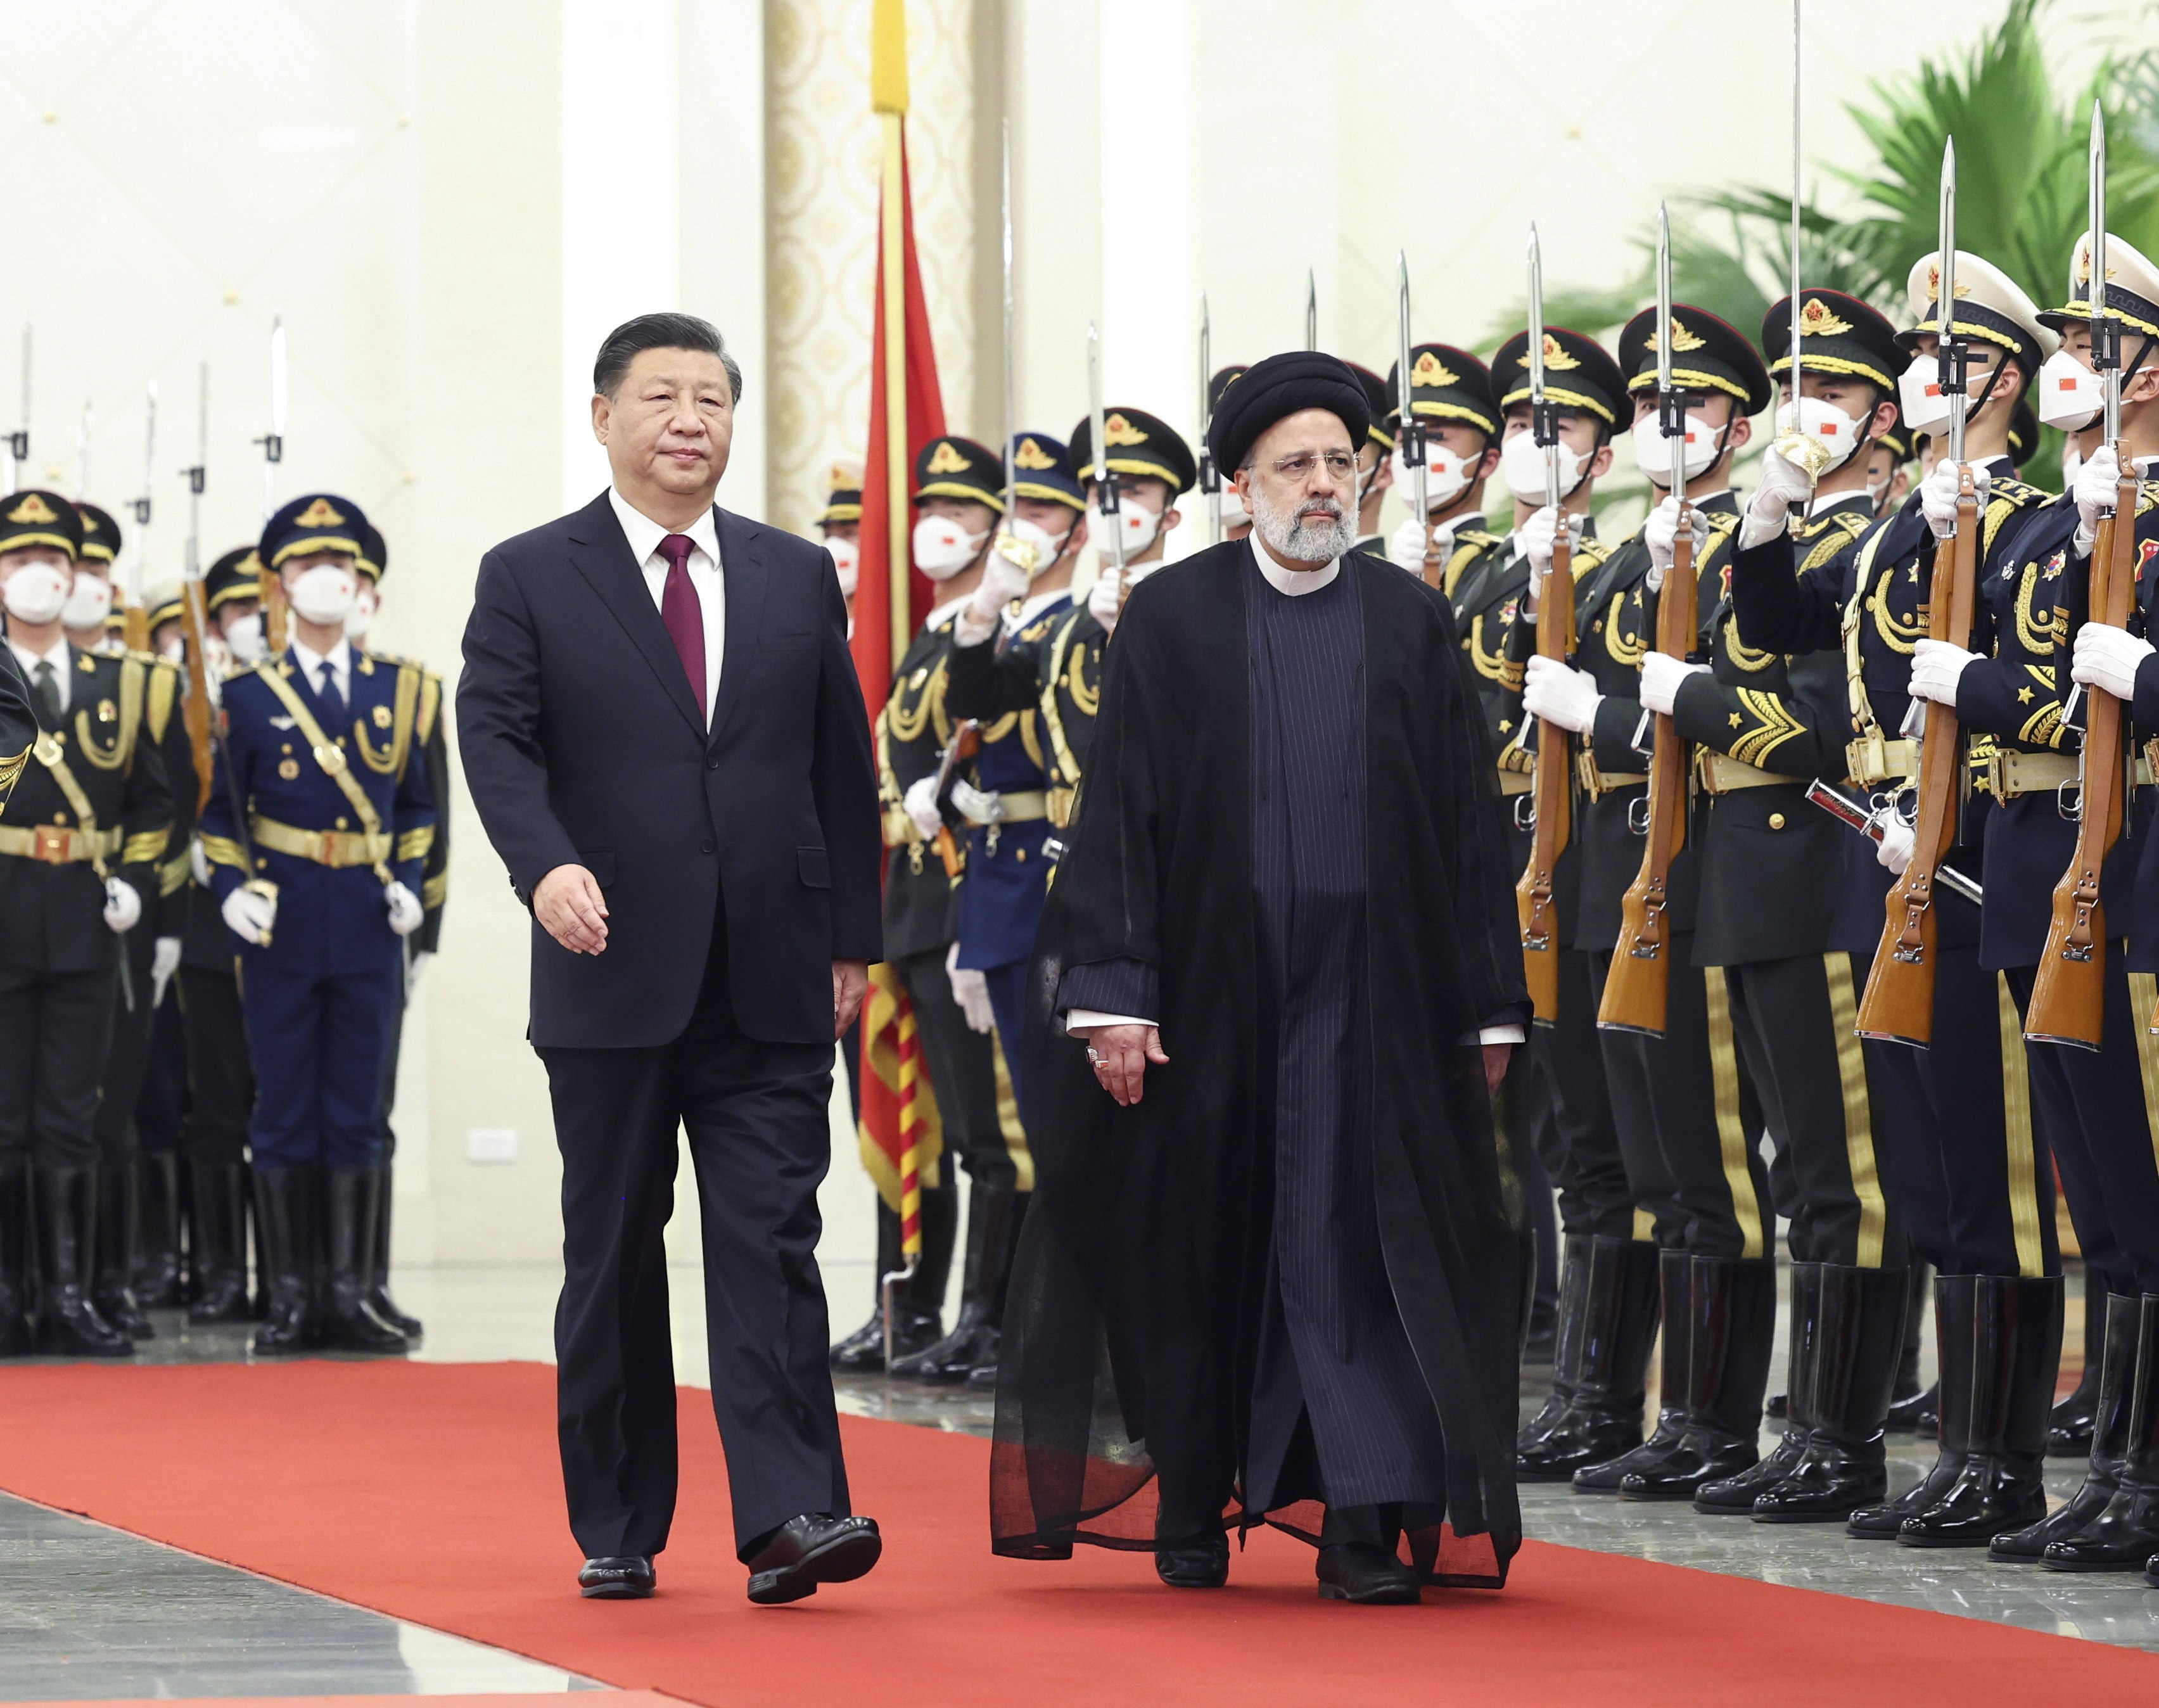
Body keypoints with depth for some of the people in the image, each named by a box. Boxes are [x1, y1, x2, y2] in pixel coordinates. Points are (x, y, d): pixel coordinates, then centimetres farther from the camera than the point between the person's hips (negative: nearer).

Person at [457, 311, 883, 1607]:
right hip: (614, 973, -1)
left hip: (772, 981, 1)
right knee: (613, 1257, 6)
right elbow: (497, 738, -7)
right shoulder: (530, 579, 4)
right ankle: (617, 1530, 13)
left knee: (771, 1240, -7)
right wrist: (547, 865, -25)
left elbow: (844, 768, 13)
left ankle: (790, 1512, -13)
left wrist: (852, 940, 9)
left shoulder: (799, 578, 12)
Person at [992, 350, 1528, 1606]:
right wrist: (1112, 993, -9)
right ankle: (1191, 1514, 18)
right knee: (1204, 1248, 7)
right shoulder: (1172, 619, 2)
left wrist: (1492, 1006, 2)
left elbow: (1469, 821, 6)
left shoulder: (1414, 623, 6)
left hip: (1368, 994, 1)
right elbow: (1121, 810, -1)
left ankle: (1364, 1520, -5)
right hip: (1211, 986, 0)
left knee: (1358, 1245, -5)